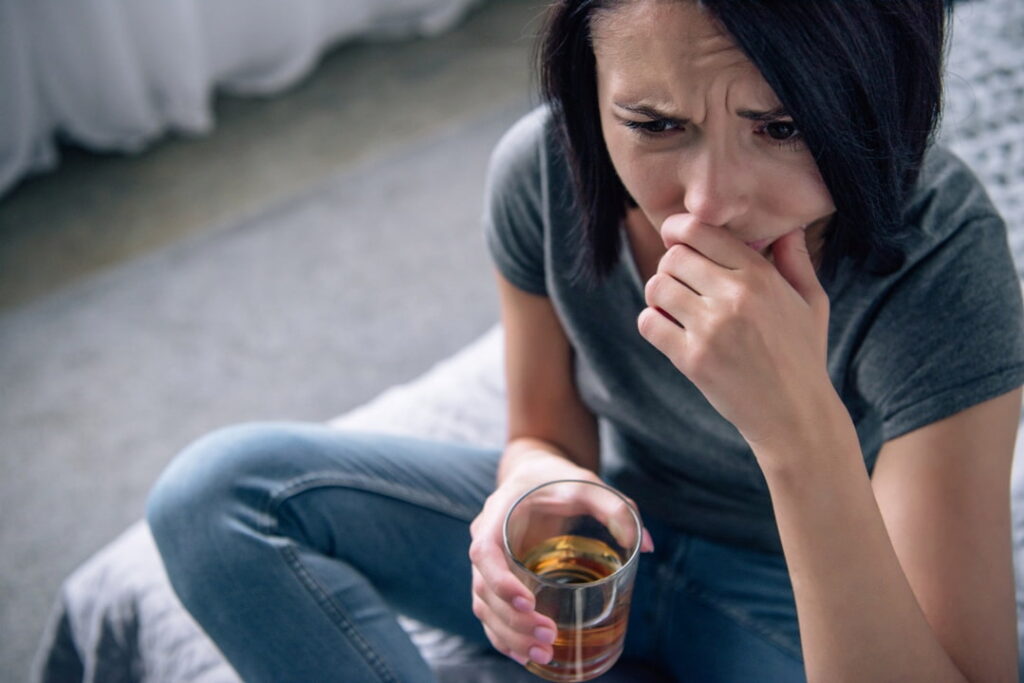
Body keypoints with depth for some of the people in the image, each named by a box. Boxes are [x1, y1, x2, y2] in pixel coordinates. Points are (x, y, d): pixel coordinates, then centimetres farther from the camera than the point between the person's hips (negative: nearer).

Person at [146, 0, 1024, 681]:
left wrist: (800, 427, -44)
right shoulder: (544, 165, -19)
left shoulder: (943, 256, -30)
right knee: (216, 491, -11)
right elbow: (545, 434, -2)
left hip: (799, 599, -2)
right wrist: (539, 490, -27)